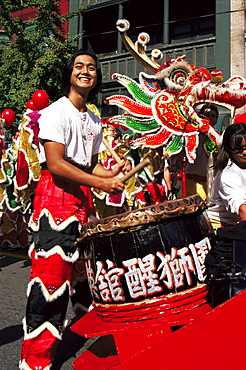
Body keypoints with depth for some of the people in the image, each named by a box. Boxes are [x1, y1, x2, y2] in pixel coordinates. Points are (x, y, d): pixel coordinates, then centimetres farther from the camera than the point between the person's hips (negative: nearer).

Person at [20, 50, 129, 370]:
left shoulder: (94, 121, 17)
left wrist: (110, 173, 2)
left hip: (83, 196, 8)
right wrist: (100, 183, -18)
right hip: (55, 193, -8)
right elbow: (56, 164, -17)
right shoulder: (56, 112, -7)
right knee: (51, 274, -7)